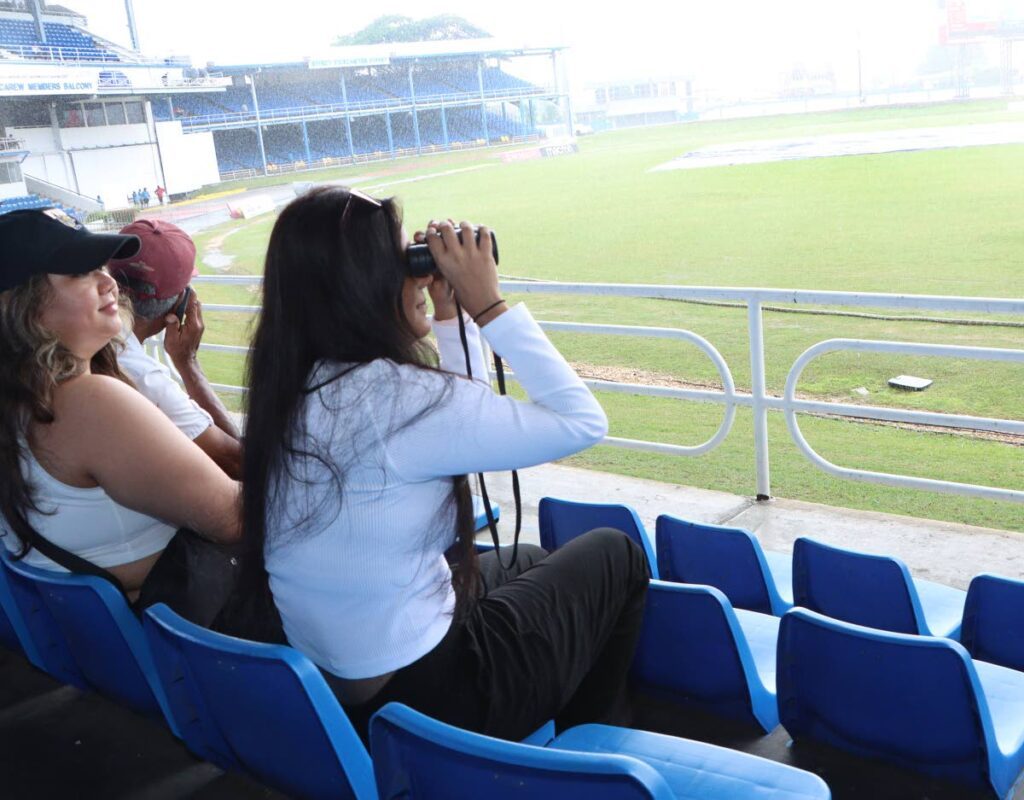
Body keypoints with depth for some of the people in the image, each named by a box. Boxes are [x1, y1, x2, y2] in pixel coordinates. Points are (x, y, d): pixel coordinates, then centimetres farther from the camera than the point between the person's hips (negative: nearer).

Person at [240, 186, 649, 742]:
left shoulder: (290, 392, 0)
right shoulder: (393, 397, -28)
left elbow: (462, 414, 14)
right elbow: (582, 421, -19)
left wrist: (450, 314, 5)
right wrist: (487, 305, -15)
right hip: (422, 698, -8)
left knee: (530, 562, 28)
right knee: (615, 557, 12)